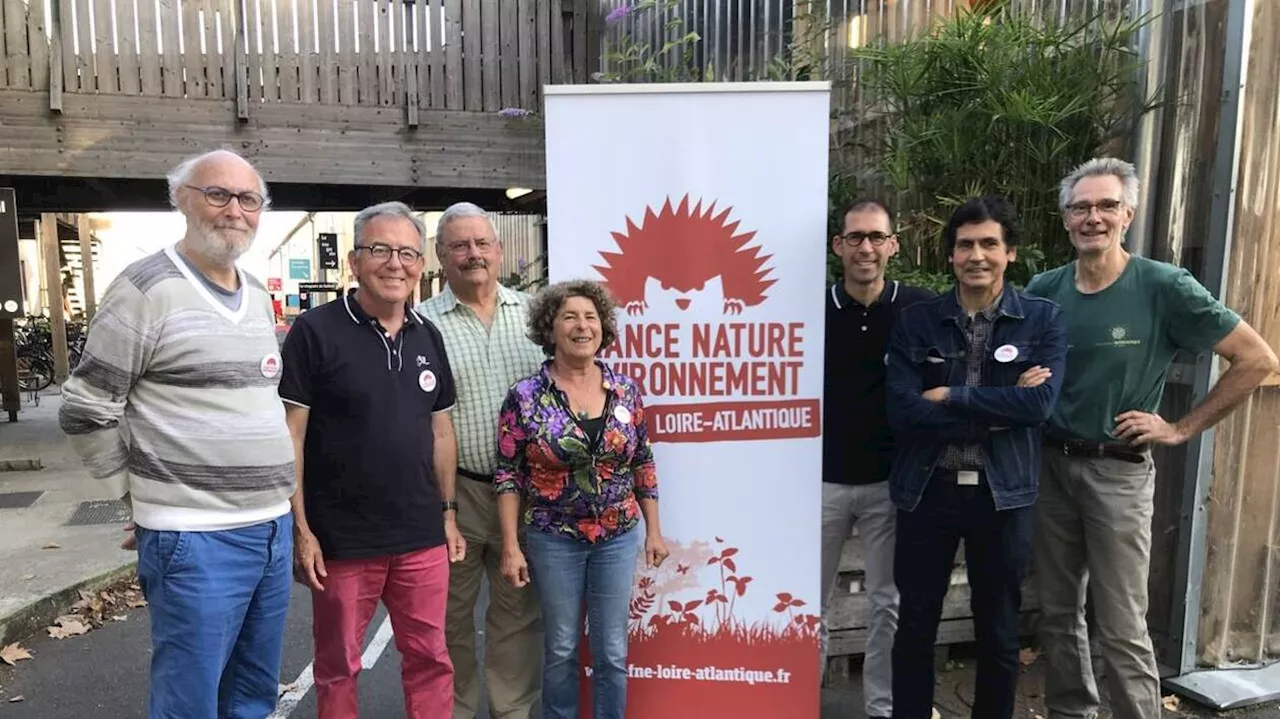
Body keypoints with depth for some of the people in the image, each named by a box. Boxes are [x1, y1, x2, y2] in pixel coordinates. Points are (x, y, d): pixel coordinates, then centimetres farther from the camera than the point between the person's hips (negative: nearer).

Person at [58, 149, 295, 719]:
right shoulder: (148, 288, -10)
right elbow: (84, 414, -8)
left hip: (274, 528, 7)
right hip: (195, 540, -7)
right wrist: (144, 496, -1)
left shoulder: (260, 297, 12)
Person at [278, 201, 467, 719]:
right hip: (341, 540, -4)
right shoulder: (315, 332, -9)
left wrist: (448, 512, 11)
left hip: (423, 538, 4)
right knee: (338, 667, 14)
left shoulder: (429, 337, 7)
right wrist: (300, 529, -12)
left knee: (431, 659, 14)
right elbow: (290, 436, -10)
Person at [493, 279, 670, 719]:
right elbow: (507, 476, -7)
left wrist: (654, 530, 6)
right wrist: (511, 547, -9)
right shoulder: (525, 397, -10)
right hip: (554, 539, -2)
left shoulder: (626, 390, -1)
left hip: (619, 537, 2)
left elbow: (643, 464, 6)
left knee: (612, 650, 12)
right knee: (561, 648, 13)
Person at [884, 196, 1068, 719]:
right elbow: (901, 410, -12)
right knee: (914, 627, 12)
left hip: (1003, 494, 0)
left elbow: (1039, 403, -14)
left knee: (999, 633, 15)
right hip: (926, 491, 0)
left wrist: (951, 395, -13)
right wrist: (999, 409, -14)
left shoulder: (1043, 319, 0)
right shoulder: (916, 321, 0)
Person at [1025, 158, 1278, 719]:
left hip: (1118, 471, -4)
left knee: (1122, 627, 0)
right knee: (1057, 614, 14)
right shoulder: (1043, 290, 1)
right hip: (1050, 466, 4)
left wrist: (1183, 429, -7)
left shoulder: (1164, 287, -9)